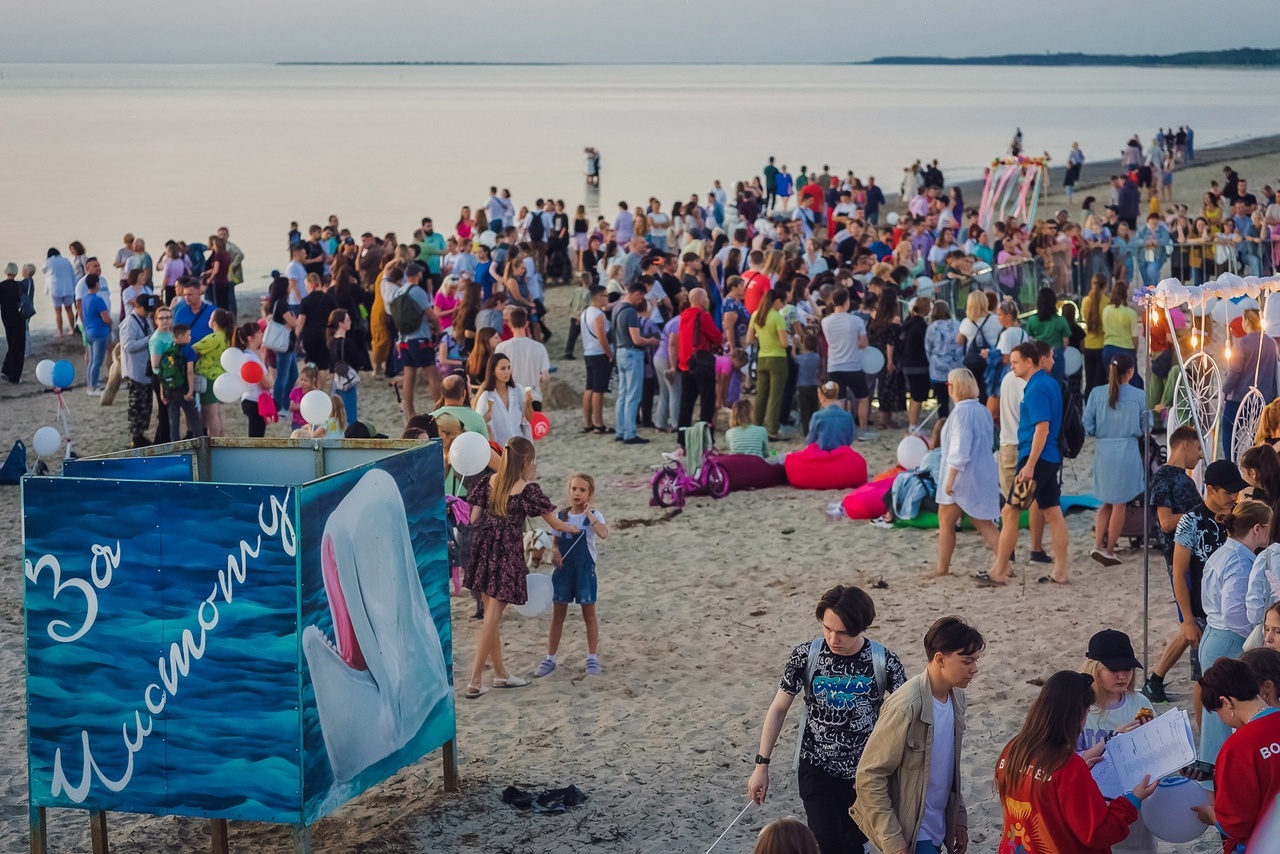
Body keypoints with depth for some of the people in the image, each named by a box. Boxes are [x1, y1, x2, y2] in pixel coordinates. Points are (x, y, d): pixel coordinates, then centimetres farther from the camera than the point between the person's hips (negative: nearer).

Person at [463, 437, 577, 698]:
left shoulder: (489, 482, 4)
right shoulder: (527, 490, -11)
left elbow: (473, 519, 4)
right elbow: (554, 523, -2)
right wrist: (571, 528, 18)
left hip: (484, 553, 6)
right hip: (507, 556, -6)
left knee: (492, 615, 16)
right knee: (492, 618, -2)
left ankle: (500, 674, 28)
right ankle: (475, 681, -4)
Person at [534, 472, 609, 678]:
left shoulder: (594, 516, -9)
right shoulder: (562, 516, 4)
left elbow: (604, 534, -29)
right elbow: (555, 541, 10)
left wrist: (589, 514, -28)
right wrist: (554, 551, -12)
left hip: (585, 569, -3)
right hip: (563, 569, 3)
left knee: (589, 614, 7)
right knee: (558, 614, 8)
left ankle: (592, 657, 18)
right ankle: (550, 658, 16)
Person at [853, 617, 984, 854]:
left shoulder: (956, 697, 3)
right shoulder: (907, 706, -23)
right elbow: (869, 776, -19)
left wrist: (958, 818, 16)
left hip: (936, 830, 8)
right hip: (909, 834, -8)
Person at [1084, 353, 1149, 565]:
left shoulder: (1097, 394, -3)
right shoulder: (1139, 396, -7)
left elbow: (1088, 427, 0)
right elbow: (1146, 428, 1)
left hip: (1103, 451, 3)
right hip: (1128, 451, -3)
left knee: (1107, 502, 18)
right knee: (1120, 504, 8)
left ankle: (1098, 544, 4)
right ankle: (1109, 550, 12)